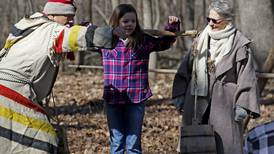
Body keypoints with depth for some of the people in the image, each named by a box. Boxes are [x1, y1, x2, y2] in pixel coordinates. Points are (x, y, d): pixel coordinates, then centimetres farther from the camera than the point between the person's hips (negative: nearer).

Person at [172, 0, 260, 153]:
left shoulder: (240, 44, -5)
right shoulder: (201, 39, 10)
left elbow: (247, 76, -8)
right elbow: (186, 67, 13)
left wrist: (242, 105, -14)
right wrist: (180, 94, 8)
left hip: (224, 103, -5)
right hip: (198, 101, 5)